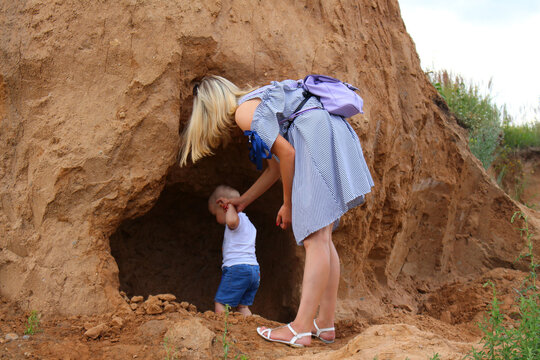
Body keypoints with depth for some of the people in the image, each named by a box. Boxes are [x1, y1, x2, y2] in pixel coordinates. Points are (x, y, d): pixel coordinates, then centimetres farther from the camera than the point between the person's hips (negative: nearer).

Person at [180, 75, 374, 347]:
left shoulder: (243, 111, -3)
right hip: (333, 140, 10)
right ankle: (326, 324, 9)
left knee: (315, 238, -14)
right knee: (321, 237, 7)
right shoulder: (256, 105, 25)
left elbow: (286, 153, -10)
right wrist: (242, 201, 37)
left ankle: (300, 329, -16)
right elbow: (275, 167, 28)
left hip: (318, 135, -10)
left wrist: (287, 205, 0)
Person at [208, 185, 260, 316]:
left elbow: (231, 220, -32)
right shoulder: (249, 224, 24)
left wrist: (230, 206, -15)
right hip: (255, 270, 9)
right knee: (243, 306, 10)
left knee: (220, 303, -6)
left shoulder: (237, 219, -7)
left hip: (236, 268, -9)